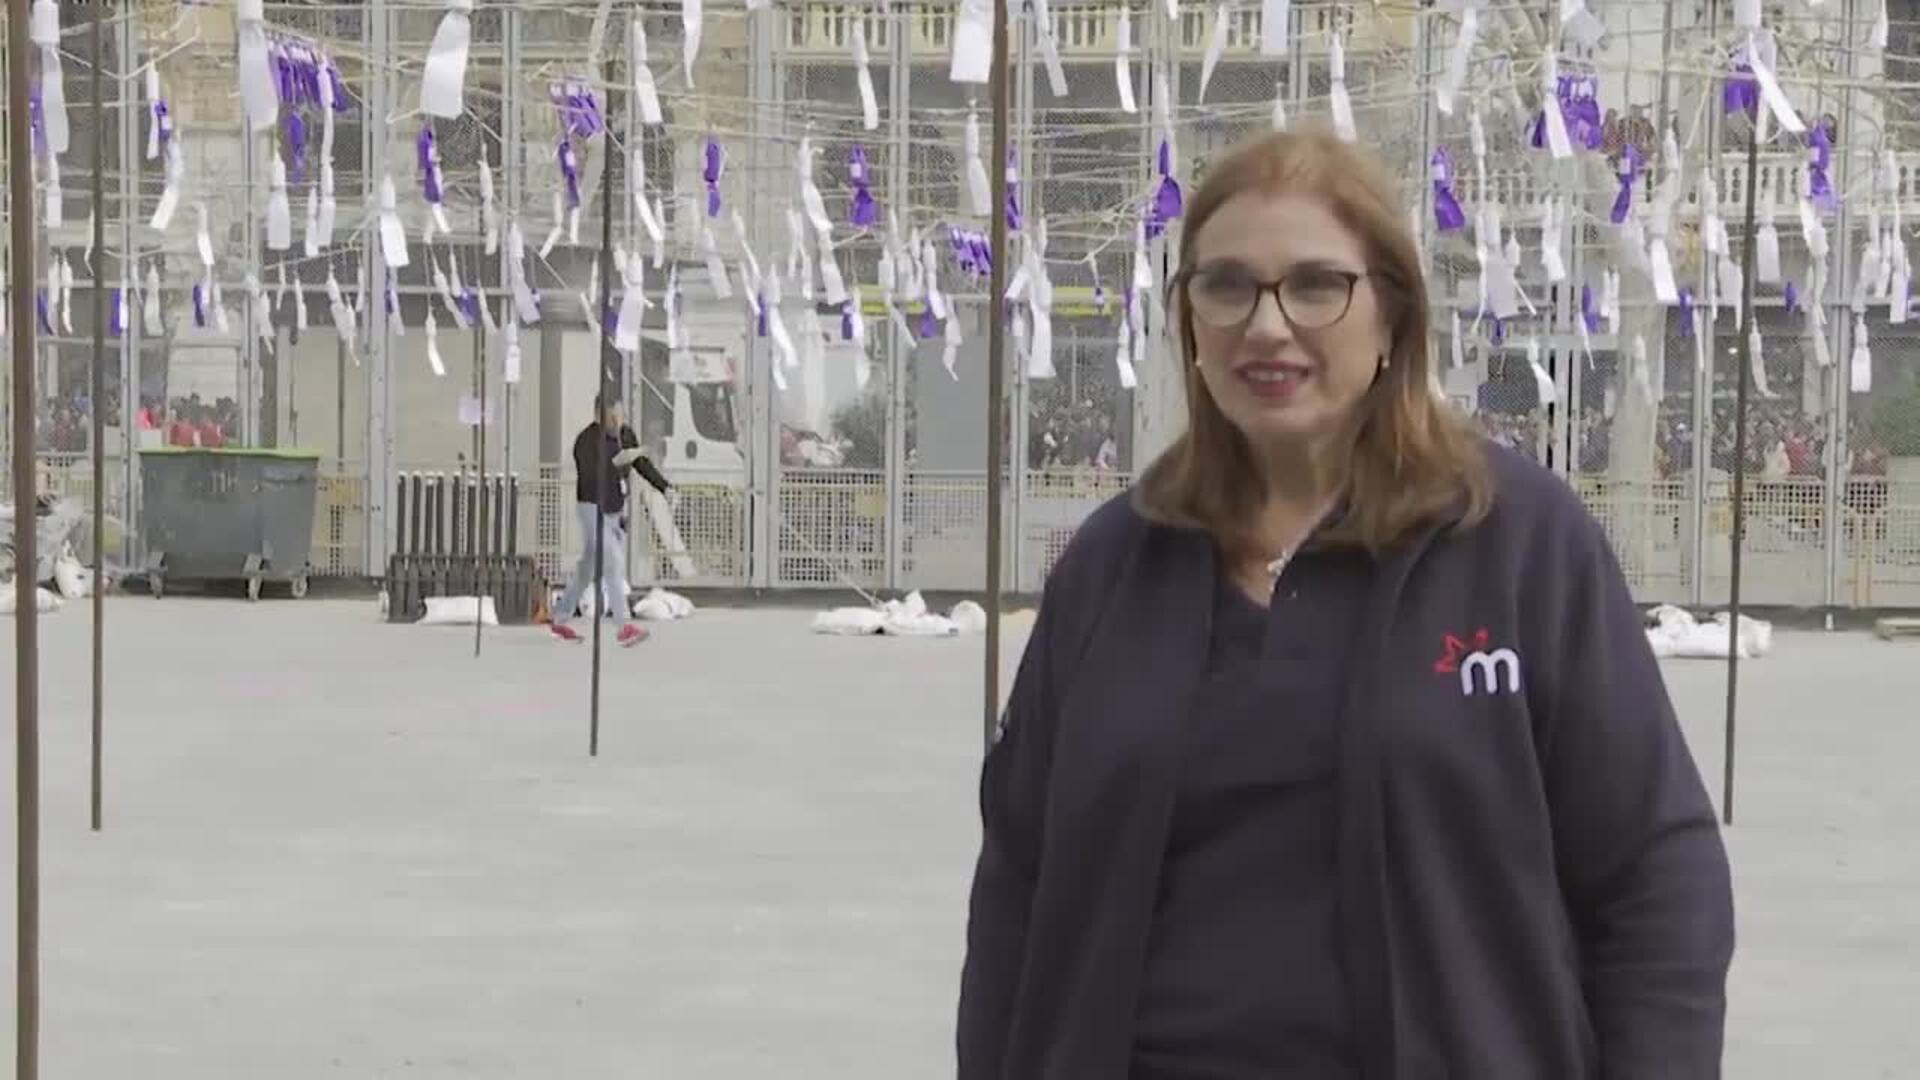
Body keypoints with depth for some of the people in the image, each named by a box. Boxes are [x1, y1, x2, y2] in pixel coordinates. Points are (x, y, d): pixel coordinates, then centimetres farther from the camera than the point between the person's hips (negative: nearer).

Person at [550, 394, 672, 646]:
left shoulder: (625, 433, 2)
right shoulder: (586, 440, -20)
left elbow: (643, 464, 8)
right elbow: (588, 477, -31)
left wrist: (665, 487, -4)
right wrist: (616, 462, -41)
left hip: (616, 509, 8)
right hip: (593, 509, -8)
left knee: (588, 568, 14)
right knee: (613, 564, -18)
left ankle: (560, 621, 26)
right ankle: (624, 627, -21)